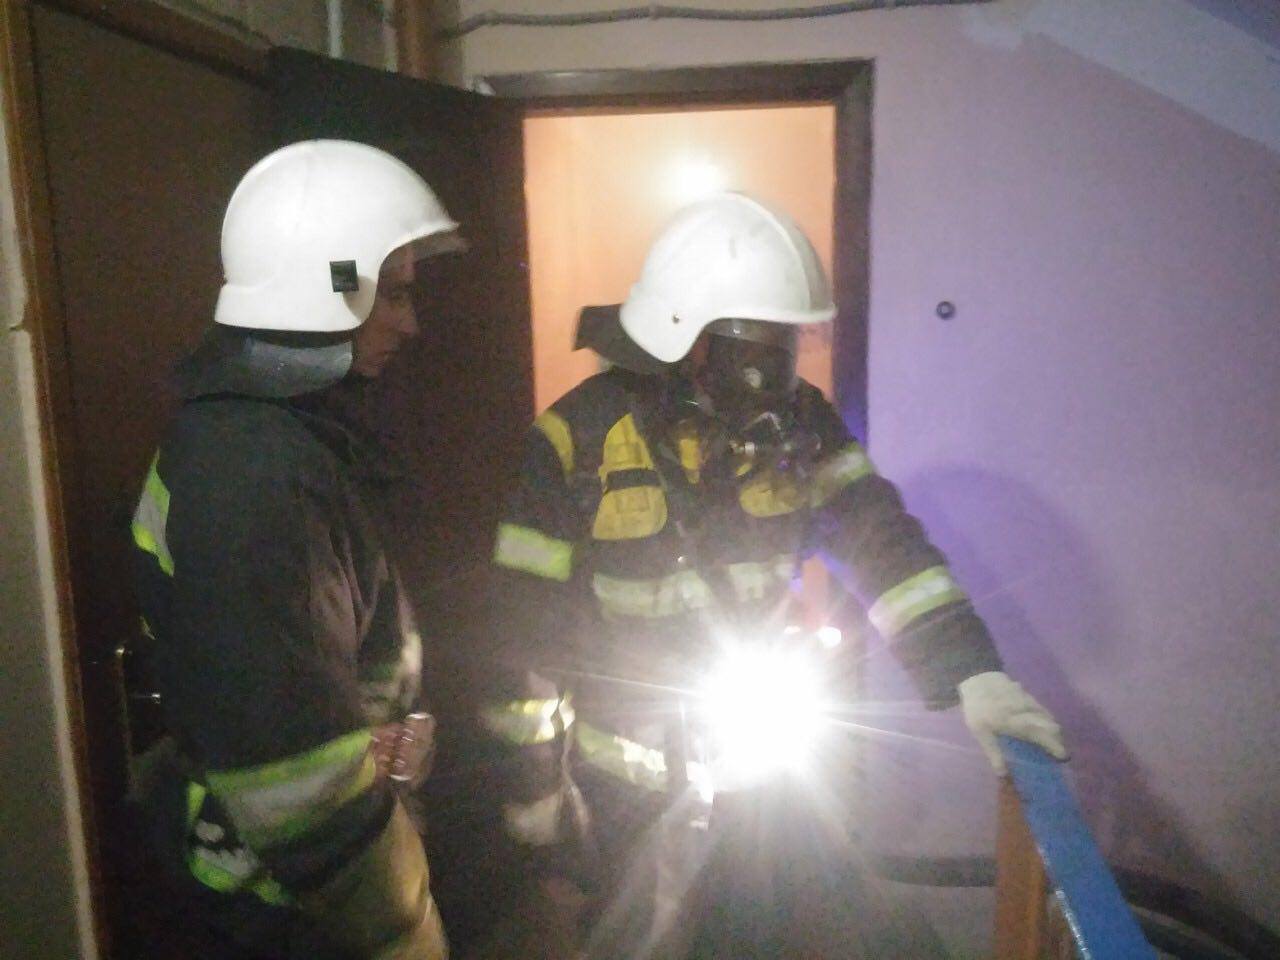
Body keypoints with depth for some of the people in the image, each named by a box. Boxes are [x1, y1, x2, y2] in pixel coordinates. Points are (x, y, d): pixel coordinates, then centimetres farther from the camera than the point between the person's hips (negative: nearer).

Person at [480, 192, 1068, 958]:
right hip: (633, 780, -3)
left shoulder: (798, 422, -8)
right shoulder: (577, 441, -19)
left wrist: (970, 670, -24)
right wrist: (534, 783, -7)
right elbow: (527, 623, -13)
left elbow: (881, 540, -11)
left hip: (766, 759, 3)